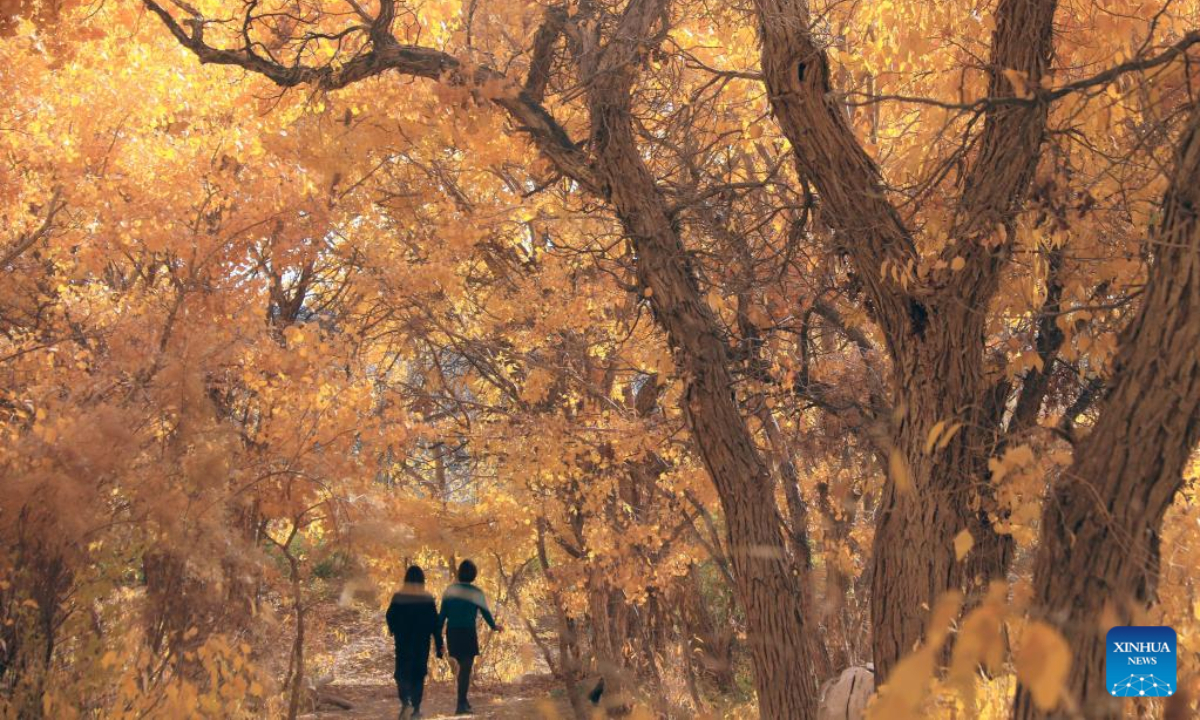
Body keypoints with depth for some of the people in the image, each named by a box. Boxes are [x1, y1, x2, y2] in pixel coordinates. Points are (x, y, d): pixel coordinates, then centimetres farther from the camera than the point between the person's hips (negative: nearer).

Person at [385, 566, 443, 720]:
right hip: (422, 643, 0)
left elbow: (390, 617, 1)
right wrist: (439, 645, -1)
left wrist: (393, 630, 23)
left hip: (403, 641, 0)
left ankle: (405, 702, -18)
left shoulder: (398, 597, -9)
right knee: (418, 673, 12)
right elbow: (435, 623, -7)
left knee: (402, 672, 7)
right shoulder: (428, 599, -8)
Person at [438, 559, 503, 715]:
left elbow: (442, 614, 2)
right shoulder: (476, 593, -4)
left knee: (461, 666, 21)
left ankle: (463, 700, 27)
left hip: (452, 633, 4)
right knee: (466, 669, 1)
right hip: (468, 633, -4)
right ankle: (461, 705, -3)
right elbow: (485, 612, 5)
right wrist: (494, 626, 23)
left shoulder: (449, 591, 4)